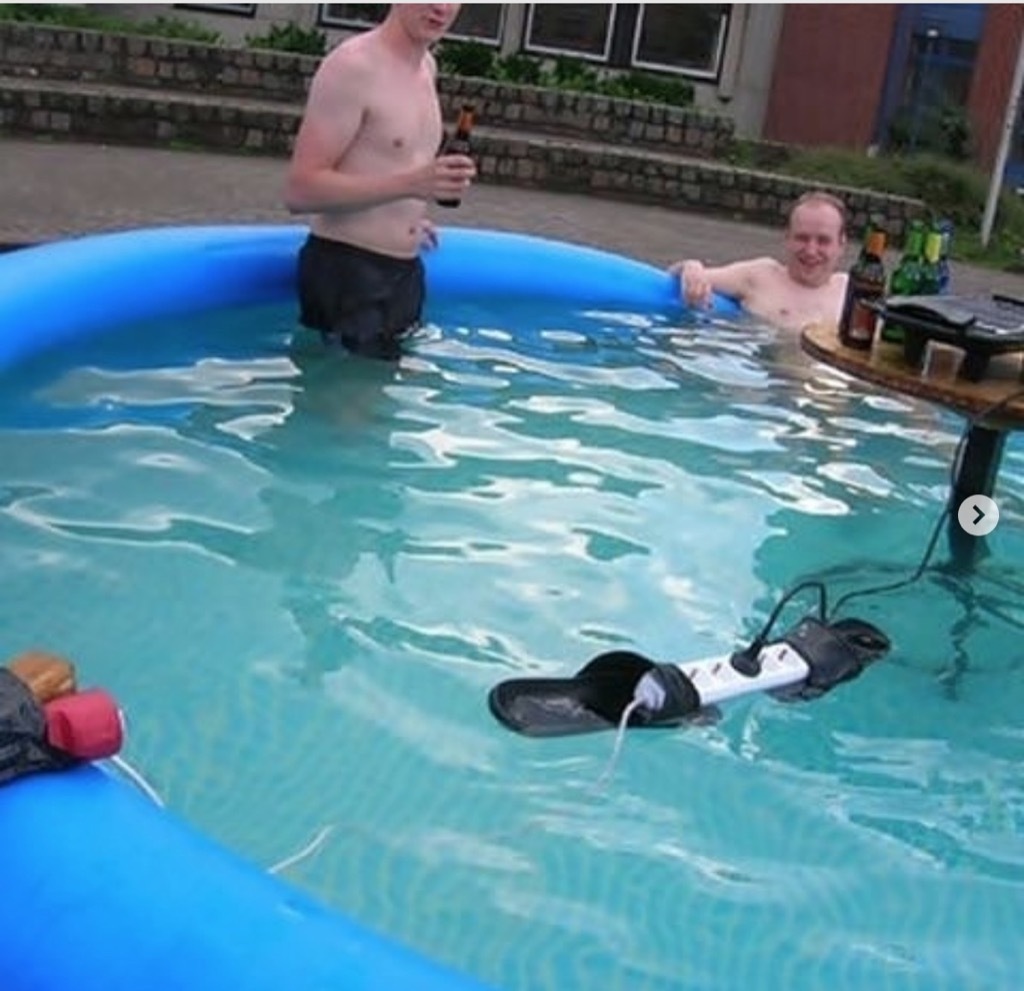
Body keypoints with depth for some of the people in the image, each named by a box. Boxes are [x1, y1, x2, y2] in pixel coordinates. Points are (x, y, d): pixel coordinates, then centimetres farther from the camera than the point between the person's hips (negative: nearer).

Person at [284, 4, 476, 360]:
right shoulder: (353, 66, -16)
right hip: (345, 273, -8)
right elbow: (300, 190, -22)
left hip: (405, 272, 8)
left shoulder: (427, 67, 10)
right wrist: (409, 185, -29)